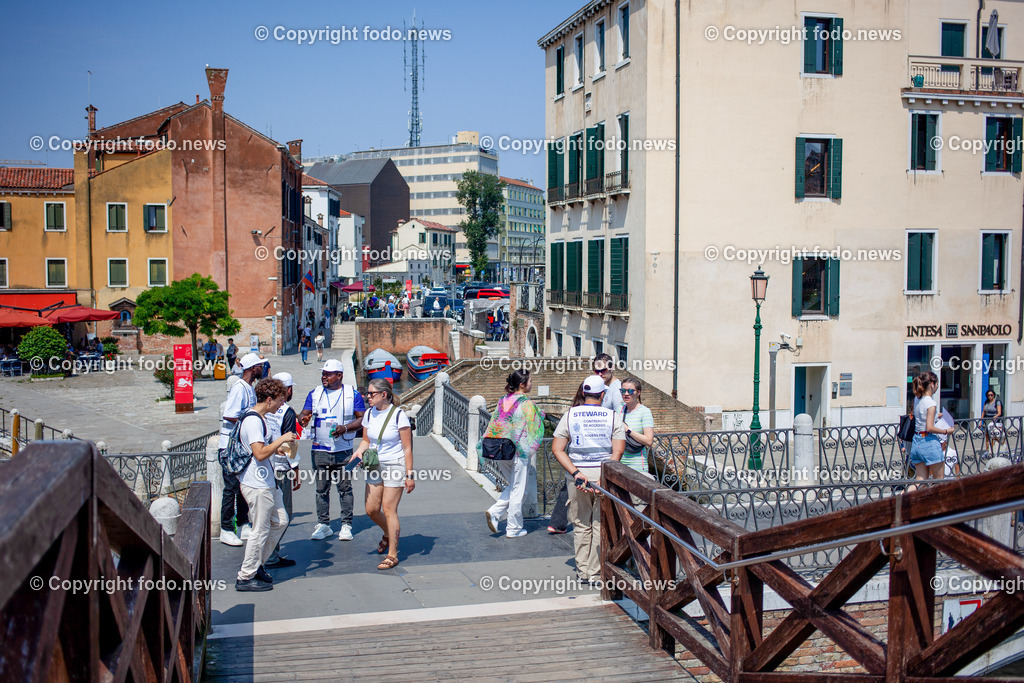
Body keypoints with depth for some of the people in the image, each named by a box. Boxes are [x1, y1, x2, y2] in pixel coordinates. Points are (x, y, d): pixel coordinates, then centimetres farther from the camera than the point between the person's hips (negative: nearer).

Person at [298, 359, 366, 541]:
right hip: (320, 449, 2)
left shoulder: (352, 394, 1)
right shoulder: (315, 394, 9)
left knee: (345, 488, 2)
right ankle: (323, 524, 15)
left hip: (343, 450, -2)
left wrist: (345, 427, -16)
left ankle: (346, 525, 11)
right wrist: (303, 419, -19)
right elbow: (304, 414, 6)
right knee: (322, 488, 6)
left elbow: (362, 418, 0)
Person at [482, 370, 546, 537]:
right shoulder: (527, 404, -12)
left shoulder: (502, 401, 7)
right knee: (518, 489, 5)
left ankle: (494, 512, 3)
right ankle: (513, 528, 12)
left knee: (513, 485, 21)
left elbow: (493, 425, 9)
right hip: (519, 451, -6)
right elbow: (533, 430, -10)